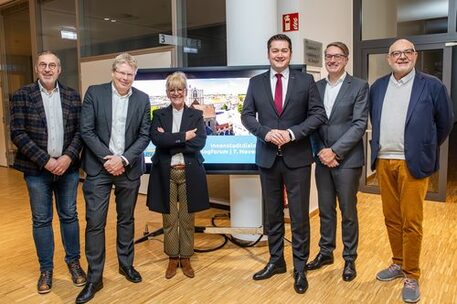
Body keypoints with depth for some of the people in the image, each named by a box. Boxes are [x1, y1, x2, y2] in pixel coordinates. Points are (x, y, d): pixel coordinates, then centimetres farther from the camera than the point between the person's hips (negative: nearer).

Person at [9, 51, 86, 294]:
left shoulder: (72, 96, 4)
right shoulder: (22, 95, -2)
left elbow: (80, 130, 2)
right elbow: (17, 133, -7)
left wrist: (68, 157, -12)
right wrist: (45, 160, -14)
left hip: (68, 167, 2)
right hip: (37, 169, -1)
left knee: (69, 216, 11)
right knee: (41, 220, 9)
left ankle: (73, 262, 27)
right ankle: (46, 269, 24)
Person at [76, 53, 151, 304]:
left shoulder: (142, 99, 2)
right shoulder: (94, 93, -2)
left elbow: (144, 135, 0)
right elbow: (86, 131, -6)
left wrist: (123, 159, -11)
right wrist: (107, 158, -14)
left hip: (129, 168, 2)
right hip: (99, 168, -1)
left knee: (126, 219, 14)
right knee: (95, 222, 0)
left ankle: (126, 264, 33)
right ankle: (94, 277, 13)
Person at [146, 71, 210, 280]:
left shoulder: (196, 115, 4)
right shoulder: (159, 114, 6)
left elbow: (200, 142, -10)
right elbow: (156, 139, -11)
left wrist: (169, 141, -13)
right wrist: (184, 136, -16)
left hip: (189, 173, 0)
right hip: (166, 173, 1)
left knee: (187, 219, 9)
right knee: (169, 219, 9)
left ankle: (185, 258, 25)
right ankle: (172, 258, 26)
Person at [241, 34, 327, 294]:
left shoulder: (306, 80, 1)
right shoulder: (256, 82, 6)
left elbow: (319, 114, -4)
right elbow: (247, 115, 2)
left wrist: (292, 133, -16)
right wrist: (266, 132, -16)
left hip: (297, 157, -2)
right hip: (267, 157, 2)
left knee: (299, 215, 4)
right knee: (273, 213, 13)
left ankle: (300, 268, 20)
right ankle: (276, 261, 30)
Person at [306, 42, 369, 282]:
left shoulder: (359, 86, -3)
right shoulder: (316, 87, 9)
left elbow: (360, 124, -11)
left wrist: (335, 151, -16)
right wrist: (320, 151, -6)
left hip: (347, 159, -4)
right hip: (322, 158, 4)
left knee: (348, 212, 7)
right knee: (325, 210, 14)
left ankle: (349, 258, 24)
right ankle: (326, 252, 31)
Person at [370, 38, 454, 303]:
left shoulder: (432, 85, -3)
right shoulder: (378, 87, 9)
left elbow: (446, 122, 6)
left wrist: (427, 150, 12)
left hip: (413, 163, -4)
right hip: (383, 162, 4)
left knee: (411, 222, 1)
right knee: (391, 218, 13)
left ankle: (412, 276, 15)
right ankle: (398, 263, 30)